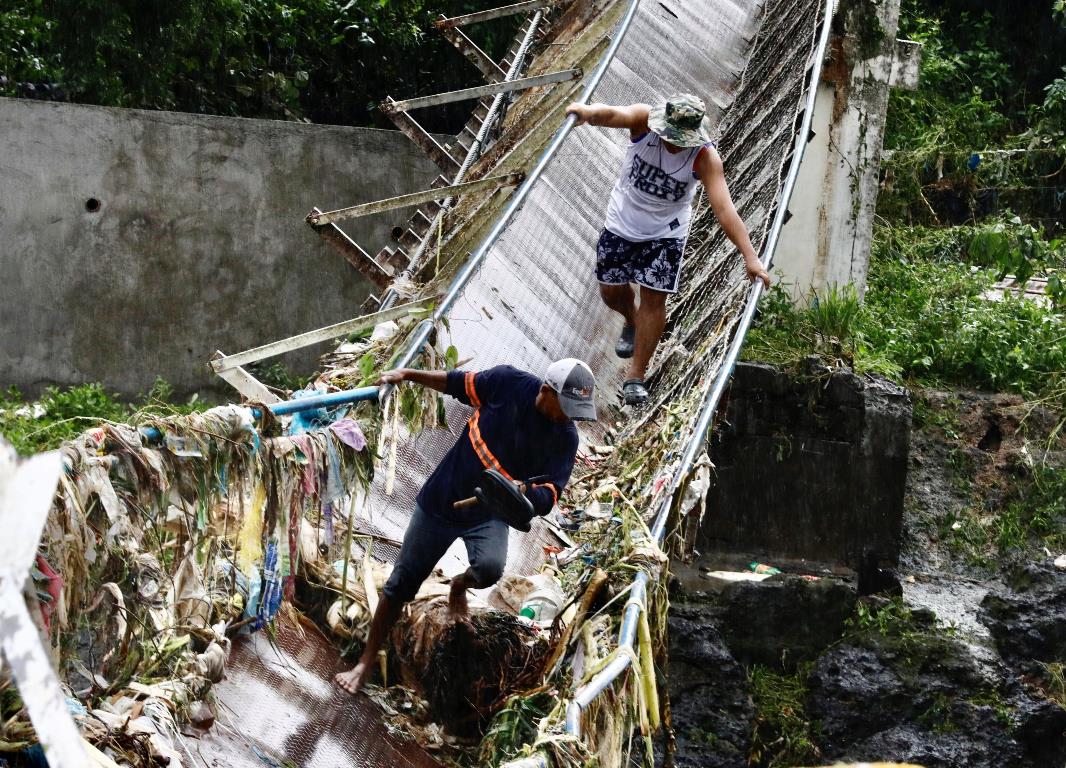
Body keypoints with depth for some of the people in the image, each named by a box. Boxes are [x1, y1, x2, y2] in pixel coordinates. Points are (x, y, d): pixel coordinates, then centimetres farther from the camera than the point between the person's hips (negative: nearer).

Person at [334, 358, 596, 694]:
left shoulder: (565, 438, -15)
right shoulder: (508, 382, -16)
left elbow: (549, 496, -18)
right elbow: (459, 383, 1)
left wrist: (525, 492, -39)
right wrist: (408, 375, 0)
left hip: (489, 515, 0)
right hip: (442, 499, 0)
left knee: (490, 568, -30)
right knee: (402, 583, 5)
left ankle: (460, 585, 9)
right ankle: (365, 664, 20)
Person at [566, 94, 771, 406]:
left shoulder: (705, 157, -27)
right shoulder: (644, 120, -25)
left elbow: (724, 208, -34)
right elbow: (614, 114, -46)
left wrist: (750, 257, -42)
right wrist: (588, 112, -69)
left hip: (666, 231, -2)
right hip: (622, 220, 2)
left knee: (654, 299, -4)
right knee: (611, 289, 14)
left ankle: (636, 375, 11)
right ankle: (632, 321, 50)